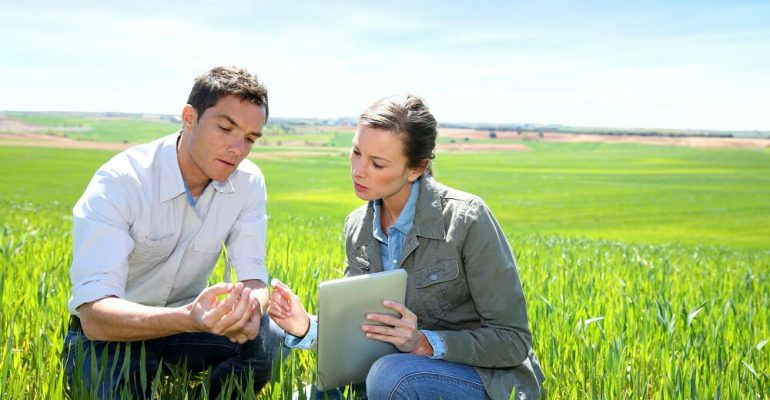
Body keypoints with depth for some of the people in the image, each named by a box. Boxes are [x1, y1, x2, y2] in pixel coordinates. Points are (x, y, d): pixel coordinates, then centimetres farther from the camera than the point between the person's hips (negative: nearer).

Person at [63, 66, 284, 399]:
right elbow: (94, 313, -33)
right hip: (109, 332, -4)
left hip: (187, 319, 5)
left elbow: (253, 277, -11)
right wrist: (190, 318, -52)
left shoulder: (248, 182, -9)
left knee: (271, 342, -23)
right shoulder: (119, 183, -25)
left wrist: (249, 309, -38)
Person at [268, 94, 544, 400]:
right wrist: (307, 328, -14)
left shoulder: (466, 219, -18)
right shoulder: (357, 226, 2)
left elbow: (514, 340, -15)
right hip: (407, 368, 5)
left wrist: (424, 343, -28)